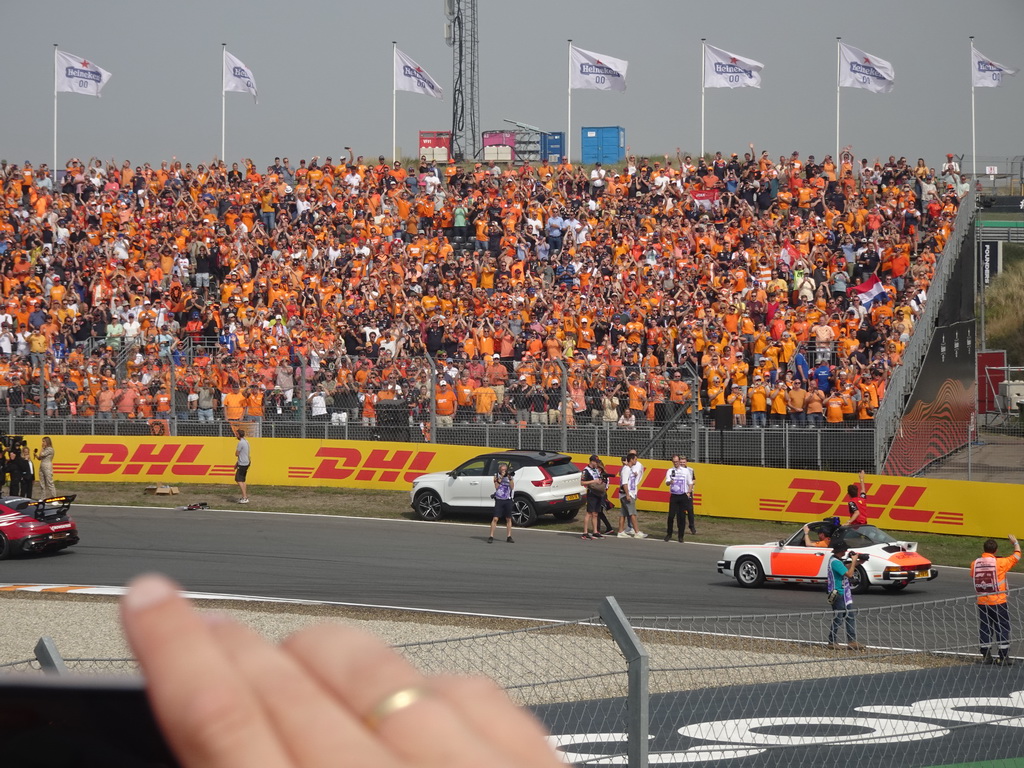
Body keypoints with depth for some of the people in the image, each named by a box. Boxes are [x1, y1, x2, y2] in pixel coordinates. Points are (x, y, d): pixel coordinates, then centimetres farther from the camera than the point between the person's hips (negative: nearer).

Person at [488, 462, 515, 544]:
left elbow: (512, 487, -4)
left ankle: (509, 537, 13)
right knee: (495, 519, -9)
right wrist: (501, 477, -16)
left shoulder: (510, 476, 6)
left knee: (508, 519, 7)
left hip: (508, 500, 2)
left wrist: (510, 478, -16)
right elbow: (496, 487, -9)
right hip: (499, 500, -2)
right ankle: (491, 537, -10)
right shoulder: (496, 476, 3)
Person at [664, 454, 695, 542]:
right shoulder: (670, 471, 4)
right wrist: (670, 482, -30)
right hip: (673, 496, 0)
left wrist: (689, 492, -1)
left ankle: (681, 536, 6)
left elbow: (690, 483, 11)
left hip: (684, 495, 0)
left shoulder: (686, 471, 5)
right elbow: (667, 482, -7)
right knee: (671, 515, -5)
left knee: (681, 516, 0)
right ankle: (669, 534, 8)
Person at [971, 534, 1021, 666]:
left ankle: (986, 656, 12)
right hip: (998, 601, -4)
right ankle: (1003, 657, 4)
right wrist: (1015, 543, 14)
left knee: (984, 629, 11)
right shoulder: (999, 563, -14)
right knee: (1002, 629, 4)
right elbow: (1017, 555, -2)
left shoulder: (975, 564, -2)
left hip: (982, 602, 4)